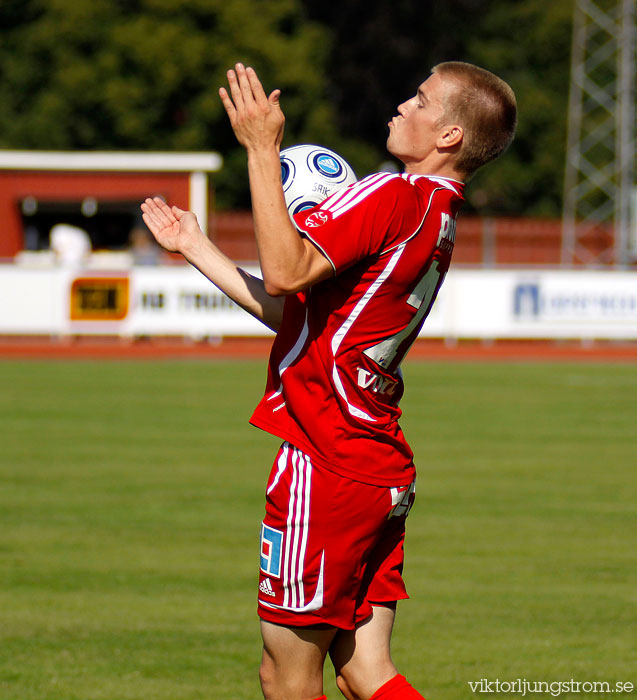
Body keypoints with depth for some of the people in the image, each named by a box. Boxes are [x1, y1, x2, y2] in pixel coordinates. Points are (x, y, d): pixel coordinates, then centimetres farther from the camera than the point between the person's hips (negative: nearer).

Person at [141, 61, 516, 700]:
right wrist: (195, 248, 24)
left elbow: (285, 271, -26)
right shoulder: (437, 218, 17)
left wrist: (261, 148, -19)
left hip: (326, 466, -9)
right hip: (382, 473, 9)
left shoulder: (393, 196, -14)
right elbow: (290, 309, 21)